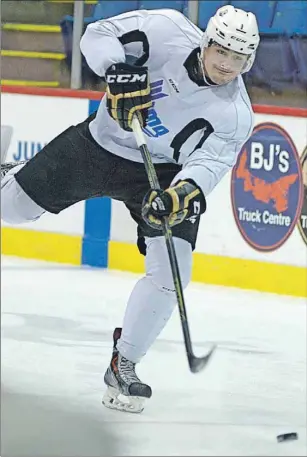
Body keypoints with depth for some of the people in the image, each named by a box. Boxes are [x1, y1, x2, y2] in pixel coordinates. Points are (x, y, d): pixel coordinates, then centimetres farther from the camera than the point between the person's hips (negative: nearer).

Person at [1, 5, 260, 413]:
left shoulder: (236, 115, -18)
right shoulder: (168, 31, -19)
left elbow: (208, 162, -27)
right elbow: (98, 35, -16)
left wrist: (185, 192, -47)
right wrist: (120, 69, -34)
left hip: (163, 173, 0)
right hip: (97, 144, 0)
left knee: (171, 273, -14)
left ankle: (124, 363, 2)